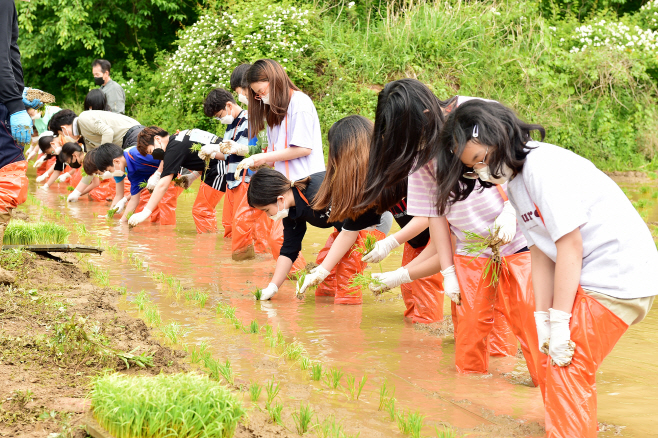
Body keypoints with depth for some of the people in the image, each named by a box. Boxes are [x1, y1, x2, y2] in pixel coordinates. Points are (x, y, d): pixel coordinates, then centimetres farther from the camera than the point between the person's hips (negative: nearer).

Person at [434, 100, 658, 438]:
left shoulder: (544, 165, -19)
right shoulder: (514, 181, 10)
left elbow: (570, 243, -21)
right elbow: (541, 254, 8)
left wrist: (559, 322, -18)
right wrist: (542, 318, 0)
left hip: (620, 278, -10)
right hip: (590, 279, 10)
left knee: (566, 369, -9)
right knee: (555, 364, 13)